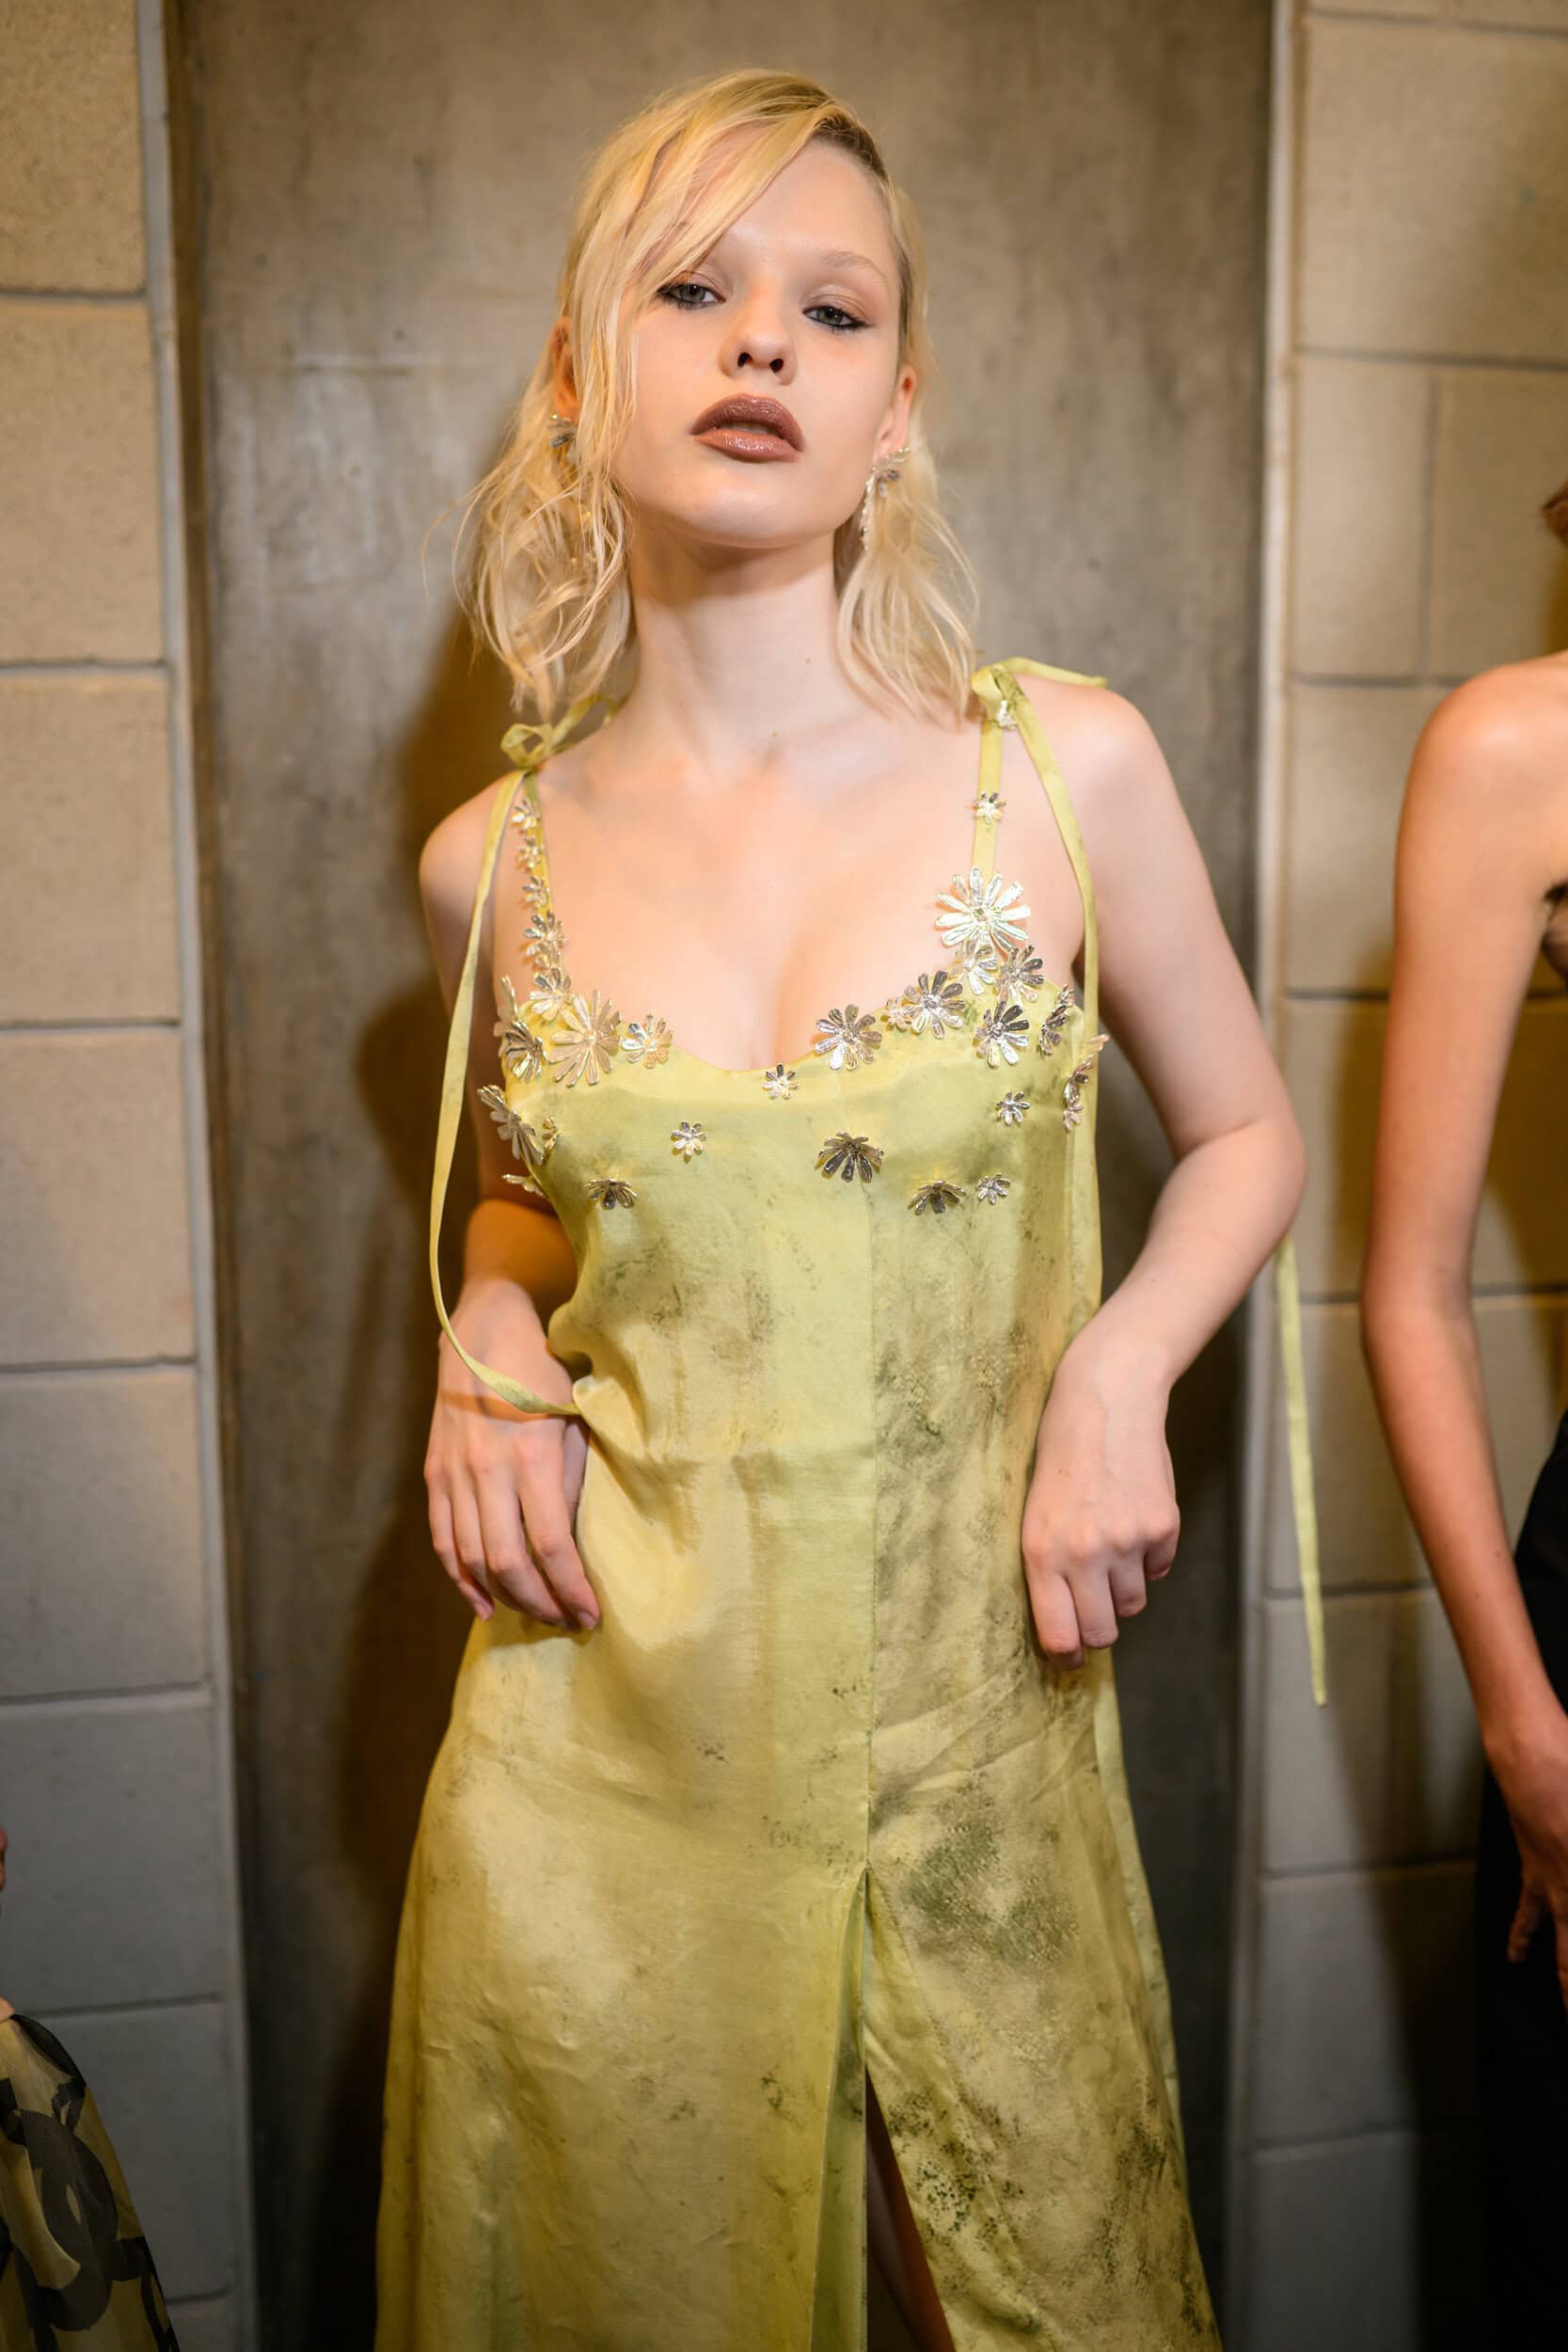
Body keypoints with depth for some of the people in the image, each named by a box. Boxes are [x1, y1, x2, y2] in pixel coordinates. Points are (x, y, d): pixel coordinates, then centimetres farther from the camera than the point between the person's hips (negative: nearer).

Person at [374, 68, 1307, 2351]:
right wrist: (491, 1337, -4)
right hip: (607, 1740, 2)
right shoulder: (495, 860, -2)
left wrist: (1118, 1368, -11)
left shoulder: (1067, 766, -7)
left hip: (966, 1729, -1)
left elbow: (1246, 1138, 6)